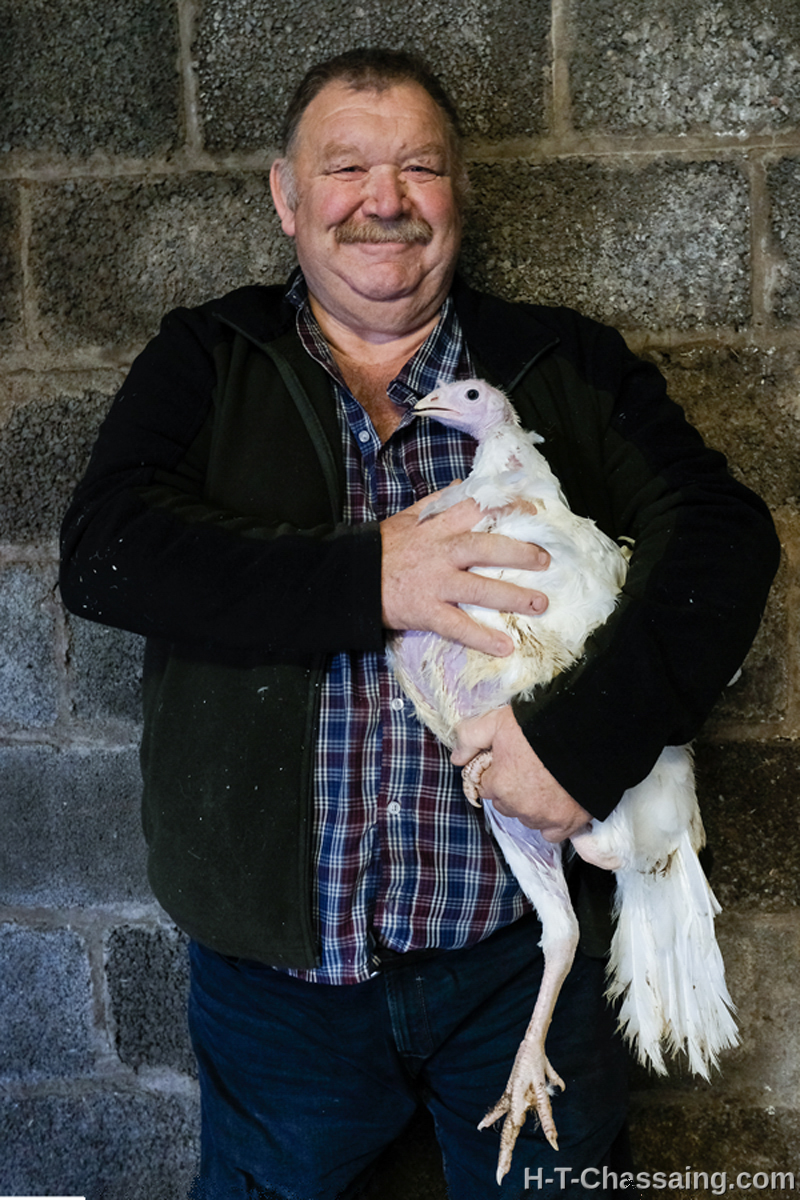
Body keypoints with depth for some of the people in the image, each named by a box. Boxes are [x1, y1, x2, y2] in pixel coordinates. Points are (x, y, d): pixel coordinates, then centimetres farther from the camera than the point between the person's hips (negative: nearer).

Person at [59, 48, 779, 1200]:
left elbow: (722, 530, -8)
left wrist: (591, 729, -24)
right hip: (277, 963, 0)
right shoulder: (207, 362, 2)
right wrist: (369, 576, -23)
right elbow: (102, 550, -12)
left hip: (524, 950, 1)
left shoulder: (566, 365, 3)